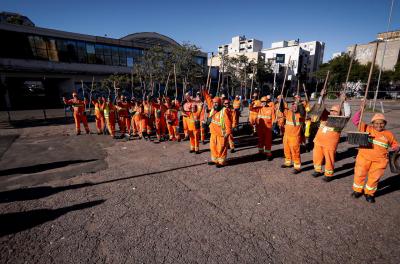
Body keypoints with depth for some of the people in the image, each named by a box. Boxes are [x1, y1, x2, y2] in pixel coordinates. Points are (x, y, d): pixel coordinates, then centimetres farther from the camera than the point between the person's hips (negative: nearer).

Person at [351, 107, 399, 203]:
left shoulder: (388, 134, 6)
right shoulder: (367, 129, 3)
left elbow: (395, 144, 18)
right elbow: (355, 120, -2)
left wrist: (396, 148, -4)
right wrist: (361, 109, -10)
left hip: (379, 160, 1)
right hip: (364, 157, -1)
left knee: (374, 177, 7)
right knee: (359, 174, 7)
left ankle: (369, 193, 27)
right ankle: (357, 190, 28)